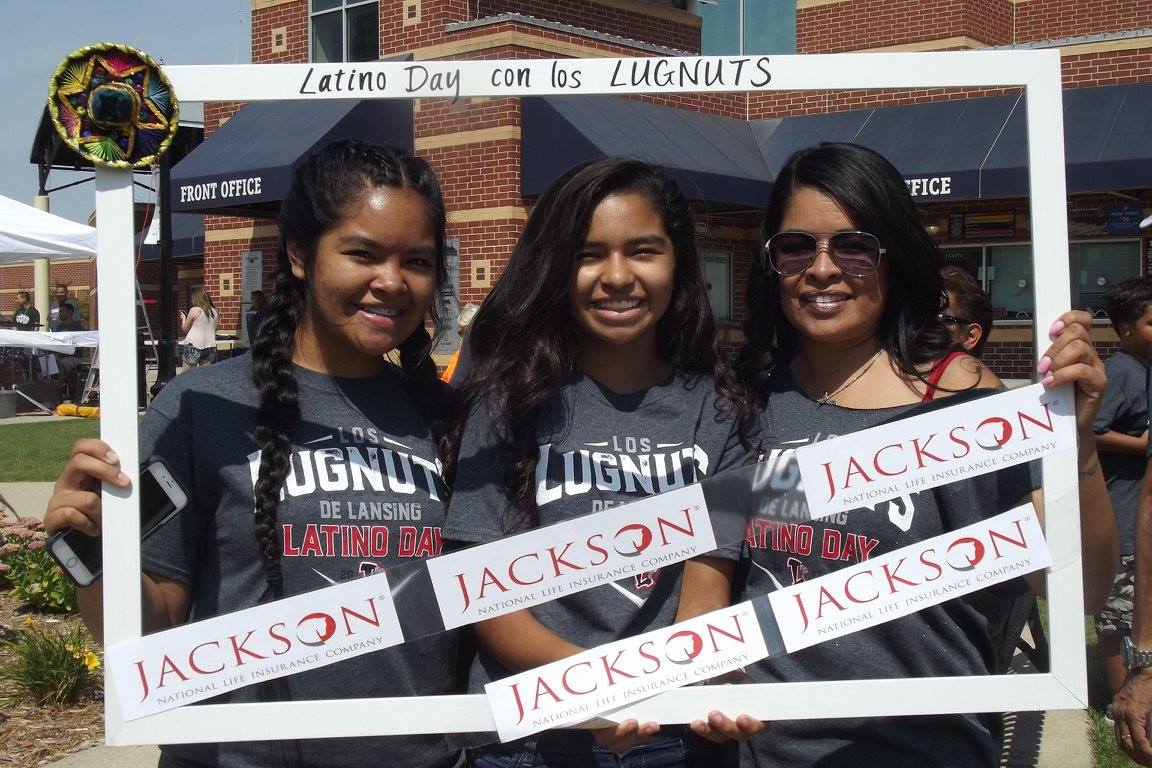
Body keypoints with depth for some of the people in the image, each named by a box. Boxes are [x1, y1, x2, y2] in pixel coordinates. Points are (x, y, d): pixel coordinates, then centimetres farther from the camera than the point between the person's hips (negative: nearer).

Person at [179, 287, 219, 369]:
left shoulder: (194, 310, -5)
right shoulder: (215, 312, 9)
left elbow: (185, 328, 4)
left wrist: (183, 318, 24)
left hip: (194, 345, -5)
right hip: (210, 346, 5)